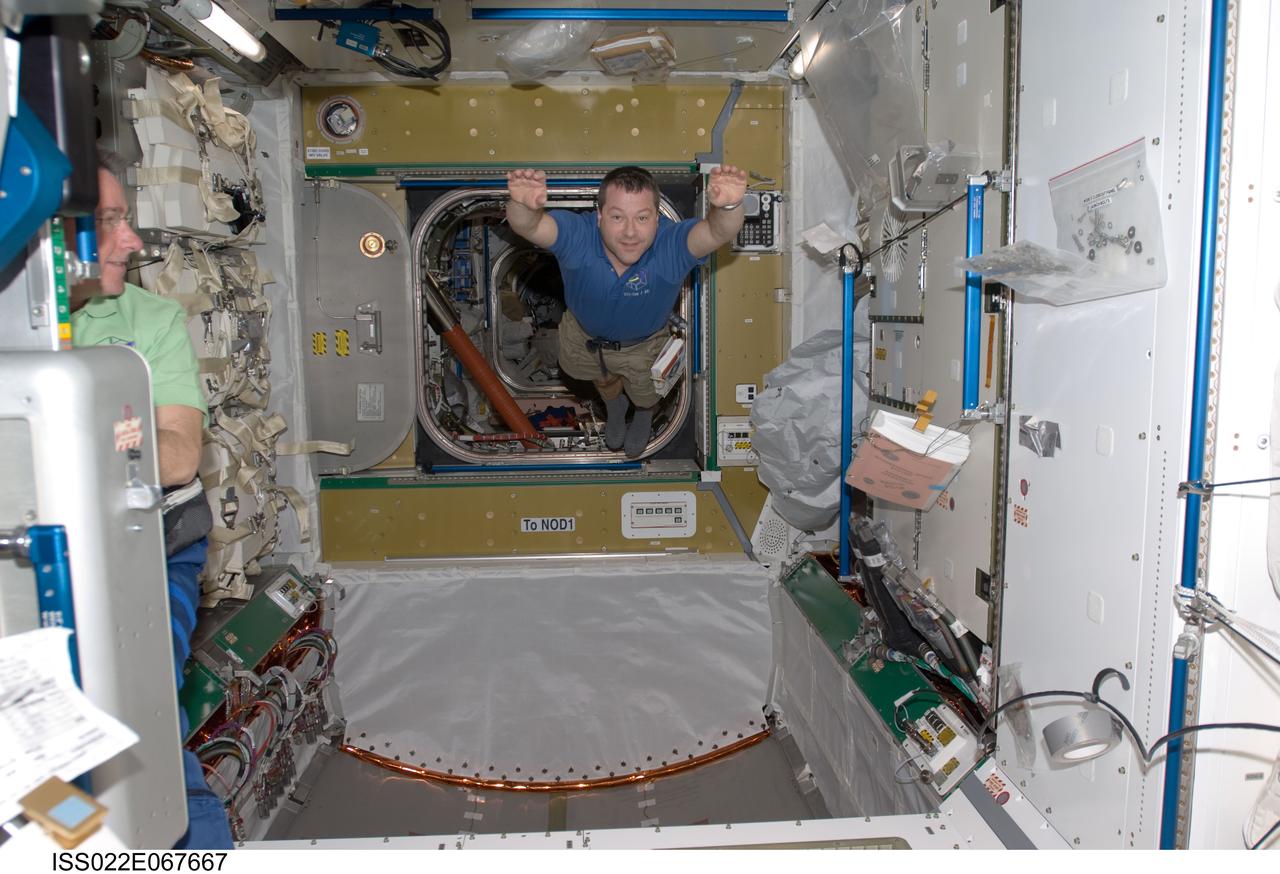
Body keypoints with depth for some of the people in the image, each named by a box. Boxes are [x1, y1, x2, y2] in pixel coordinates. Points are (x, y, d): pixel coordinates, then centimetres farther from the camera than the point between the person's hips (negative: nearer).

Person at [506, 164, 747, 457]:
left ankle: (645, 414, 70)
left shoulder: (672, 244, -43)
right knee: (603, 381, 35)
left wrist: (727, 207, -85)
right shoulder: (577, 235, -41)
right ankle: (614, 406, 72)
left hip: (644, 343, 0)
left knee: (645, 395, 31)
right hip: (584, 334, 1)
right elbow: (526, 225, -58)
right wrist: (524, 206, -83)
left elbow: (719, 231, -61)